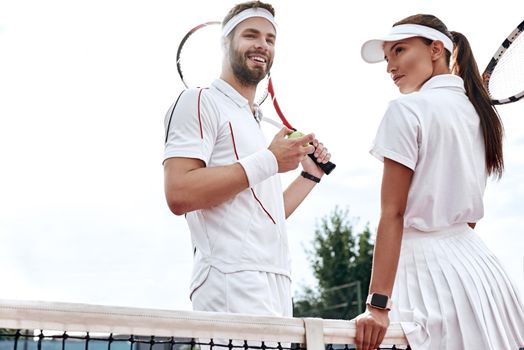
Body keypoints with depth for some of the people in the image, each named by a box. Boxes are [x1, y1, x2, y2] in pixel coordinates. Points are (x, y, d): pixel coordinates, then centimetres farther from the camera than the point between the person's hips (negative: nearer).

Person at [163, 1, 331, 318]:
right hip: (232, 282, -8)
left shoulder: (255, 121, 26)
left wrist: (311, 174, 22)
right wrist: (269, 162, -13)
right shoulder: (201, 101, 0)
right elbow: (179, 194, -16)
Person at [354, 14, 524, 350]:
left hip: (429, 264, -7)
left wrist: (378, 305, -16)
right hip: (476, 261, 8)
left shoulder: (407, 109, -10)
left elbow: (393, 213, -15)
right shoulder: (479, 111, 13)